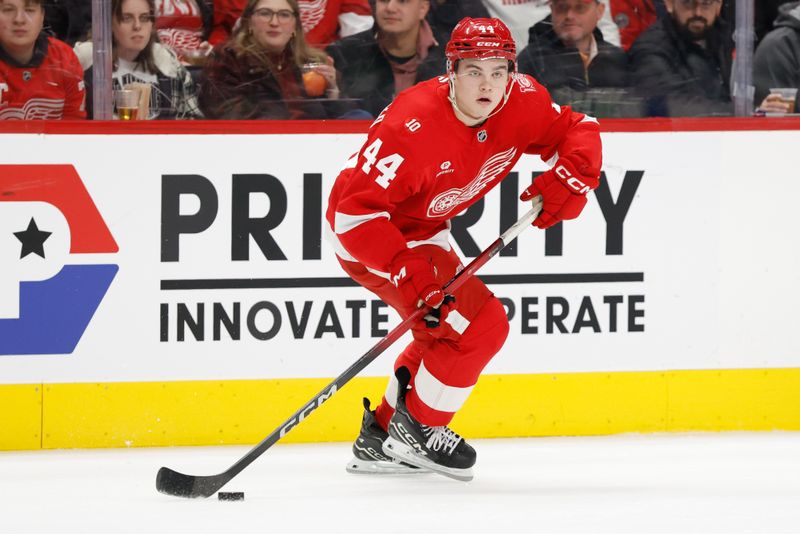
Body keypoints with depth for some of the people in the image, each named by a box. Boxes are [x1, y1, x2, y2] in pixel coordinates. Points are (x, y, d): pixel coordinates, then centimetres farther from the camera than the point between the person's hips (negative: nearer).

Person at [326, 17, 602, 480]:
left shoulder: (522, 103, -14)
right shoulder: (414, 127, -36)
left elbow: (579, 130, 1)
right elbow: (354, 208, -36)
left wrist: (569, 178, -19)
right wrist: (406, 271, -44)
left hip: (423, 229, 9)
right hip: (366, 234, -9)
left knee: (450, 333, 22)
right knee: (481, 324, -17)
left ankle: (381, 437, 33)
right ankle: (417, 430, 2)